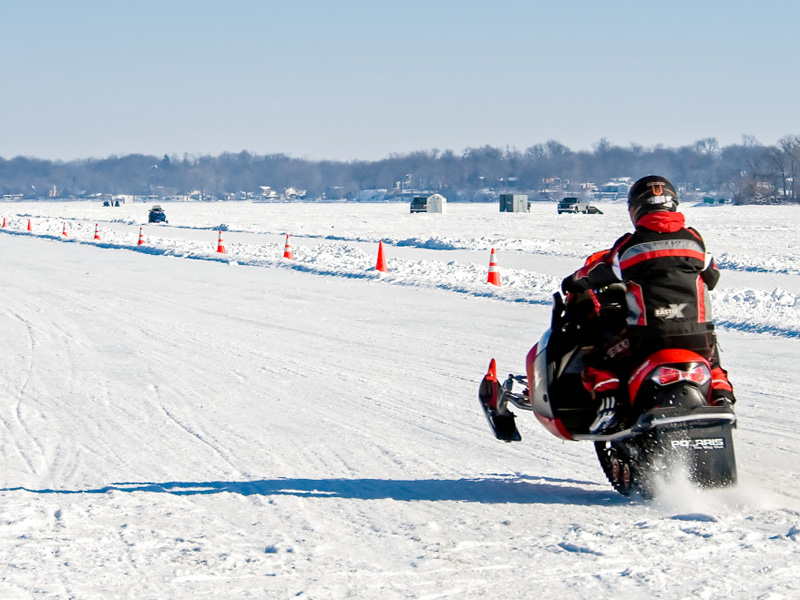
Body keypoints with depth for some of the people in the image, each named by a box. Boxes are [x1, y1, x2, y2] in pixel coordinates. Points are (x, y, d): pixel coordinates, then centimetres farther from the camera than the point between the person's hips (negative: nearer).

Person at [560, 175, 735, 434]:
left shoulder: (629, 246, -1)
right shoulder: (694, 239, 8)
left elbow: (598, 271, 11)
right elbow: (711, 277, 20)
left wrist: (575, 281, 32)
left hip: (647, 334, -3)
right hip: (697, 332, 3)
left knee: (597, 363, 14)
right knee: (711, 362, 33)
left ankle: (609, 405, -7)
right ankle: (721, 395, 7)